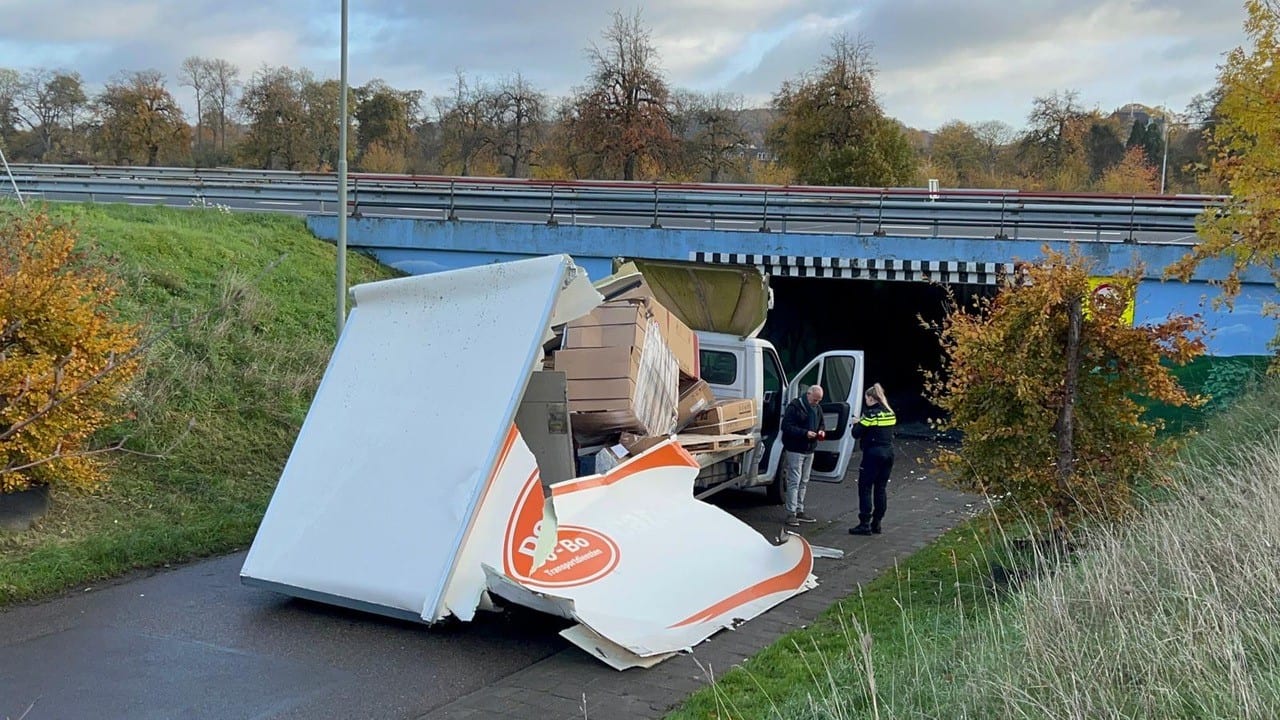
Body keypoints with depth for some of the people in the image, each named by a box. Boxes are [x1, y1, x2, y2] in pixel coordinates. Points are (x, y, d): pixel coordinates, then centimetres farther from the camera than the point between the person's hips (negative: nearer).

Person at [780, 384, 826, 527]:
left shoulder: (817, 408, 11)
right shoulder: (794, 406, -14)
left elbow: (822, 423, 24)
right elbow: (786, 427, -19)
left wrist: (822, 431, 0)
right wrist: (805, 433, -26)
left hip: (809, 450, 8)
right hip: (795, 450, -8)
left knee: (804, 482, 13)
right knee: (794, 481, -9)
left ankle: (799, 511, 21)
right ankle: (791, 514, -7)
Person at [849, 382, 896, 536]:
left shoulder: (871, 414, -12)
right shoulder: (890, 413, 9)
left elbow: (856, 433, -12)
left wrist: (856, 423, 9)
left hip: (873, 454, -7)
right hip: (888, 453, 7)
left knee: (865, 488, -1)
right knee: (880, 488, 12)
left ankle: (865, 524, -5)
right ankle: (877, 523, 15)